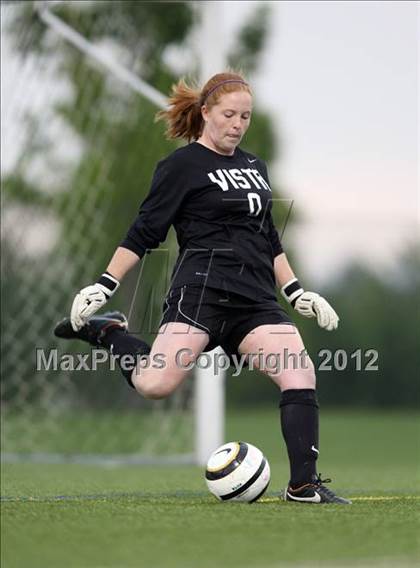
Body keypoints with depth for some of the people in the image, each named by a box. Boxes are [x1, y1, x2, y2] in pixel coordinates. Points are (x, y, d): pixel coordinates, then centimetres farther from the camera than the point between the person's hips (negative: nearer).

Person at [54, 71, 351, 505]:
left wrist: (298, 294, 22)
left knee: (300, 374, -14)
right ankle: (107, 332, 6)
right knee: (155, 384, -23)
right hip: (202, 290, -6)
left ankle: (302, 485, -10)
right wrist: (103, 287, -7)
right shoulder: (181, 166, 0)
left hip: (255, 300, 6)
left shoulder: (254, 167, 20)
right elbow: (143, 233, -1)